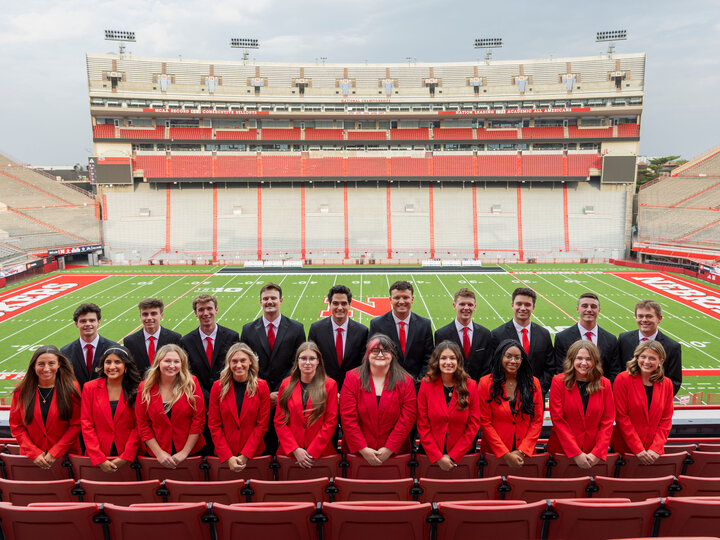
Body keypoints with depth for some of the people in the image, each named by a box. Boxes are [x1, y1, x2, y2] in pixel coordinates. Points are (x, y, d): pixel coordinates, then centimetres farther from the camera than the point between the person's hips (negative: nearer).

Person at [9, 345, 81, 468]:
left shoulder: (71, 388, -8)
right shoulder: (22, 390, -3)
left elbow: (76, 425, -7)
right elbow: (16, 427, 1)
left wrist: (55, 453, -13)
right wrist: (34, 453, -9)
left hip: (65, 455, -1)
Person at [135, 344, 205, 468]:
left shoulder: (191, 383, -6)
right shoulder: (145, 387, -3)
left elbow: (198, 419, -6)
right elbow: (143, 425, 0)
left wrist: (185, 452, -10)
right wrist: (159, 453, -8)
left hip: (191, 453, -1)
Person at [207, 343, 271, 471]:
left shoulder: (261, 387, -3)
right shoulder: (218, 387, -3)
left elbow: (262, 424, -4)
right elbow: (214, 425, -3)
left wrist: (245, 455, -12)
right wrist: (228, 457, -11)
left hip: (254, 454, 0)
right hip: (223, 456, 0)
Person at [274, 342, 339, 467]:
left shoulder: (329, 385, 0)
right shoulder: (287, 384, 5)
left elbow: (330, 422, -4)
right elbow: (279, 421, 3)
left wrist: (312, 452, -10)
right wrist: (295, 450, -8)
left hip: (321, 454, -1)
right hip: (289, 453, 1)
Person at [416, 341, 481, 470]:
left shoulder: (470, 386, -4)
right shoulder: (426, 385, -5)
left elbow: (474, 424, -4)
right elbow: (422, 425, -5)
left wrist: (453, 456, -10)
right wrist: (438, 457, -13)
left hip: (462, 455, 0)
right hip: (430, 455, 0)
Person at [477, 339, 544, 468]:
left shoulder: (533, 383, 1)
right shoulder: (486, 383, -5)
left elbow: (537, 420, 0)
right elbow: (485, 422, -6)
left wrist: (522, 451, -10)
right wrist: (505, 454, -12)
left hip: (525, 454, 2)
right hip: (494, 453, -1)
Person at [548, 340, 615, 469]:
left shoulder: (604, 384, 2)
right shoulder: (558, 381, -4)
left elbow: (608, 421, 0)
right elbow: (558, 419, -8)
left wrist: (597, 453, -11)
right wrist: (576, 453, -15)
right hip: (563, 451, -1)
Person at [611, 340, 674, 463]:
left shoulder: (666, 384, 4)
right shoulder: (623, 379, -9)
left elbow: (666, 420, 4)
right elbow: (621, 416, -11)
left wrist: (656, 449, -8)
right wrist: (638, 449, -14)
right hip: (624, 448, -3)